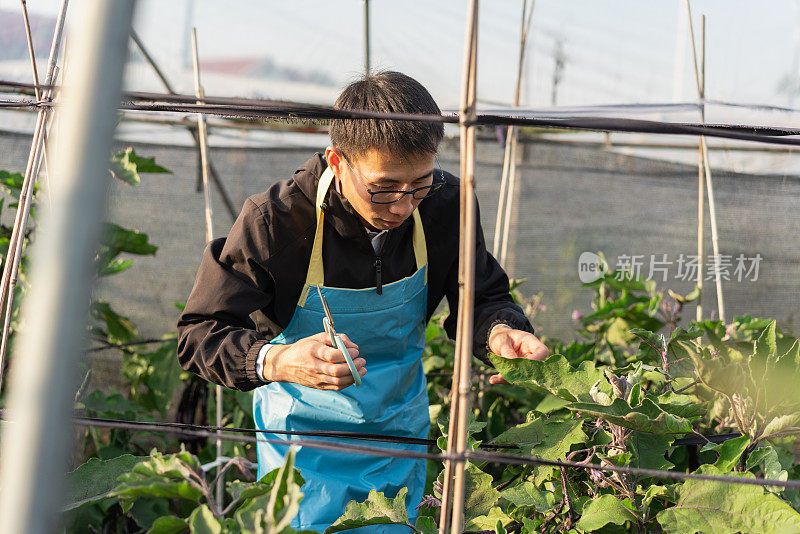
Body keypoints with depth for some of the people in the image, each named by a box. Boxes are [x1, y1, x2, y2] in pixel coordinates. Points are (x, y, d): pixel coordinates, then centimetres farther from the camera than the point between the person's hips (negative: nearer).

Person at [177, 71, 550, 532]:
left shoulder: (445, 204, -18)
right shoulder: (275, 221, -28)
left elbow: (481, 298, -2)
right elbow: (199, 334, -24)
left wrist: (498, 331, -27)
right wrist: (275, 361, -44)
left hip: (401, 437, 4)